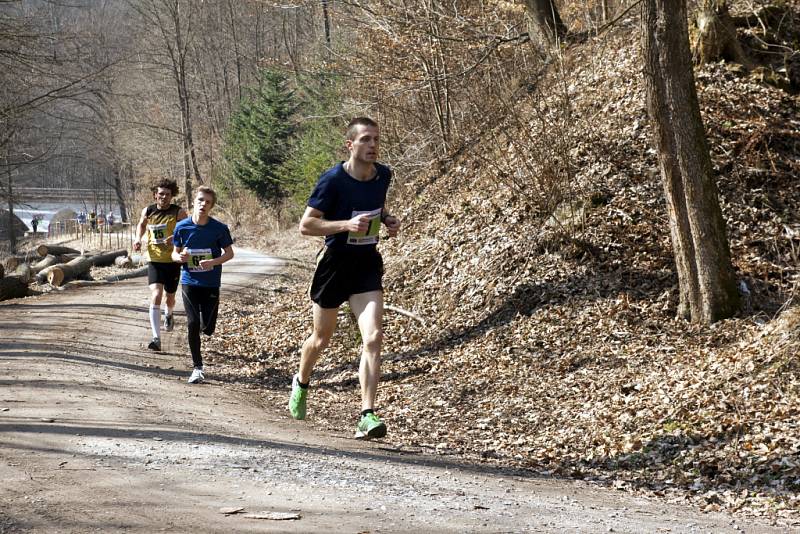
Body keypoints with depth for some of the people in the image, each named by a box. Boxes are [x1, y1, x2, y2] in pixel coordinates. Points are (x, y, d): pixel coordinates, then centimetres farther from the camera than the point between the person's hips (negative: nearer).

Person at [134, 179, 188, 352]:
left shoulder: (179, 212, -7)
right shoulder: (147, 211, 1)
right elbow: (141, 224, 22)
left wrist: (175, 238, -27)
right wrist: (138, 239, 4)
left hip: (173, 261, 0)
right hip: (154, 261, 0)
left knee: (169, 297, 16)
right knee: (155, 296, -17)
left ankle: (168, 315, 54)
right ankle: (156, 338, -21)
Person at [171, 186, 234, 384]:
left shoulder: (219, 228, -9)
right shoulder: (182, 227, -4)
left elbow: (229, 253, 0)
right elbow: (175, 252, 8)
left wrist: (214, 262, -19)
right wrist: (180, 257, -17)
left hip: (211, 284, -1)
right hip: (189, 281, 1)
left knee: (207, 328, 1)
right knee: (193, 325, -7)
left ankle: (204, 323, 41)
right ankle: (197, 368, 4)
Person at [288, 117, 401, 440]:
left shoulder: (383, 175, -1)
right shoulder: (333, 180, -17)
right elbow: (305, 225, -16)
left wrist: (388, 220, 0)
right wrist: (346, 224, -28)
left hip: (367, 263, 3)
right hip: (334, 263, -3)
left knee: (373, 337, -16)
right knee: (322, 338, 15)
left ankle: (367, 416, -15)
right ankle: (301, 383, 47)